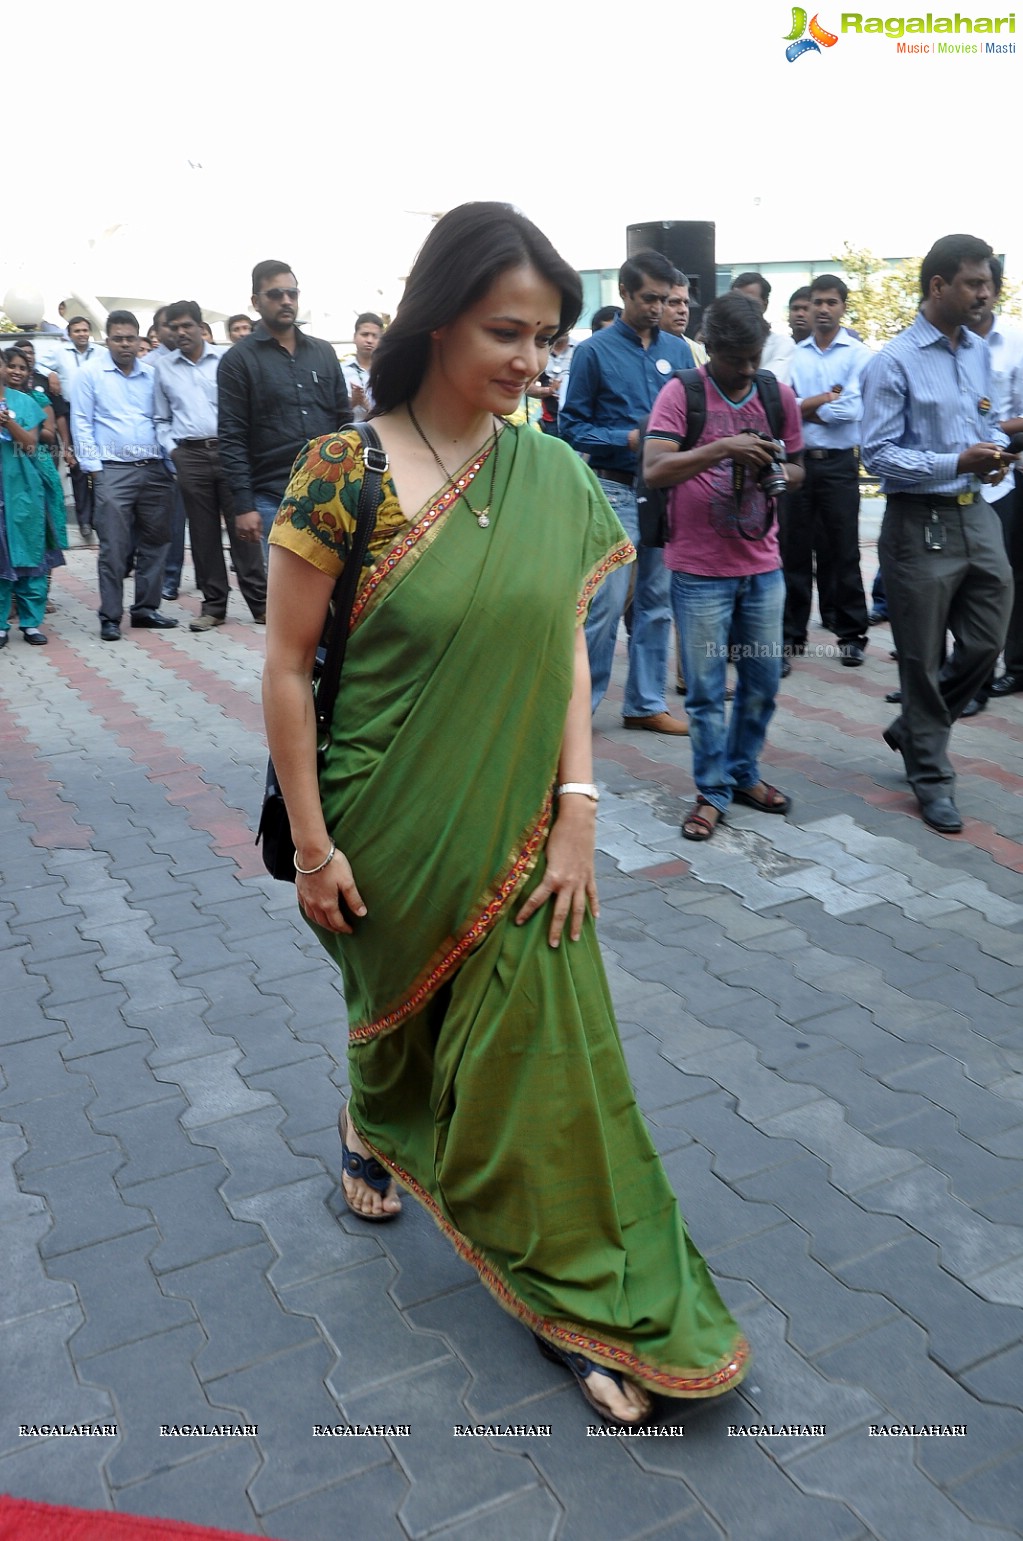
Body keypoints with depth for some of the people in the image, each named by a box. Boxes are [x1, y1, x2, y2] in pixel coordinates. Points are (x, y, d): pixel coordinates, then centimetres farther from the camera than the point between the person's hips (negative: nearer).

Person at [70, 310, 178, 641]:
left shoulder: (151, 376, 12)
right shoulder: (92, 376, 5)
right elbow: (81, 424, 2)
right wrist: (94, 467, -5)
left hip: (154, 469, 4)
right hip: (114, 471, -3)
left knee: (154, 542, 8)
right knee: (114, 547, -6)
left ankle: (146, 608, 19)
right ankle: (110, 617, 0)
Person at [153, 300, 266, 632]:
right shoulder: (163, 367, 12)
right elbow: (161, 419, 16)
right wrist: (171, 449, 2)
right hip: (190, 456, 2)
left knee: (243, 528, -3)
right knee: (203, 532, 6)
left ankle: (259, 602, 4)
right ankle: (214, 605, 13)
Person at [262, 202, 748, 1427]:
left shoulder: (554, 479, -3)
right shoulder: (344, 472, -15)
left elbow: (567, 651, -1)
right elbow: (286, 666, -11)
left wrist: (576, 810, -8)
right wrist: (312, 843, -10)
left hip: (516, 830, 2)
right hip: (389, 828, -2)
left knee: (540, 1039, 5)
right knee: (395, 1000, 22)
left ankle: (577, 1290, 24)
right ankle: (375, 1126, 57)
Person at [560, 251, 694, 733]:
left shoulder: (677, 349, 9)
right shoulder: (594, 350, -2)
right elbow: (572, 426, -4)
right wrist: (631, 439, -15)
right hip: (617, 490, -5)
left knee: (657, 602, 9)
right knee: (607, 603, -7)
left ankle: (646, 703, 19)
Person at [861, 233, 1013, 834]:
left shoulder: (981, 352, 10)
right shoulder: (894, 362, -11)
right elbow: (879, 454, -14)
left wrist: (997, 449, -3)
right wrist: (958, 463, -23)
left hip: (977, 515, 7)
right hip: (920, 522, -6)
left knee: (986, 644, 10)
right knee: (924, 657, 5)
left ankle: (913, 729, 34)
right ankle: (932, 774, 21)